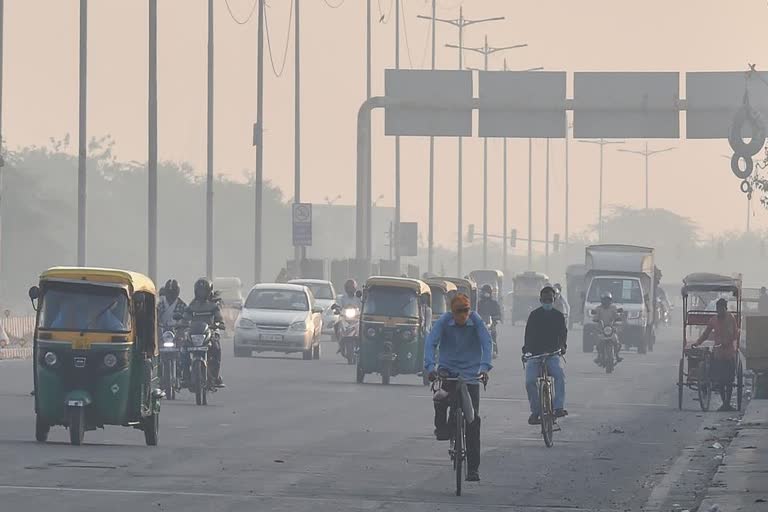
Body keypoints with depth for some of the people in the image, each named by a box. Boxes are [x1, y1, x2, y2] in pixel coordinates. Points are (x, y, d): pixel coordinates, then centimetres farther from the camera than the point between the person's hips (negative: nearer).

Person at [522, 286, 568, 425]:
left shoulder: (558, 316, 11)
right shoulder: (534, 315, 9)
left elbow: (563, 333, 4)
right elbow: (529, 333, 2)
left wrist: (563, 346, -17)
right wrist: (526, 350, -13)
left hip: (553, 353, 0)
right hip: (535, 354, 0)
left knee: (560, 375, -28)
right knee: (530, 381, -18)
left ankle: (559, 407, -28)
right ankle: (535, 411, -5)